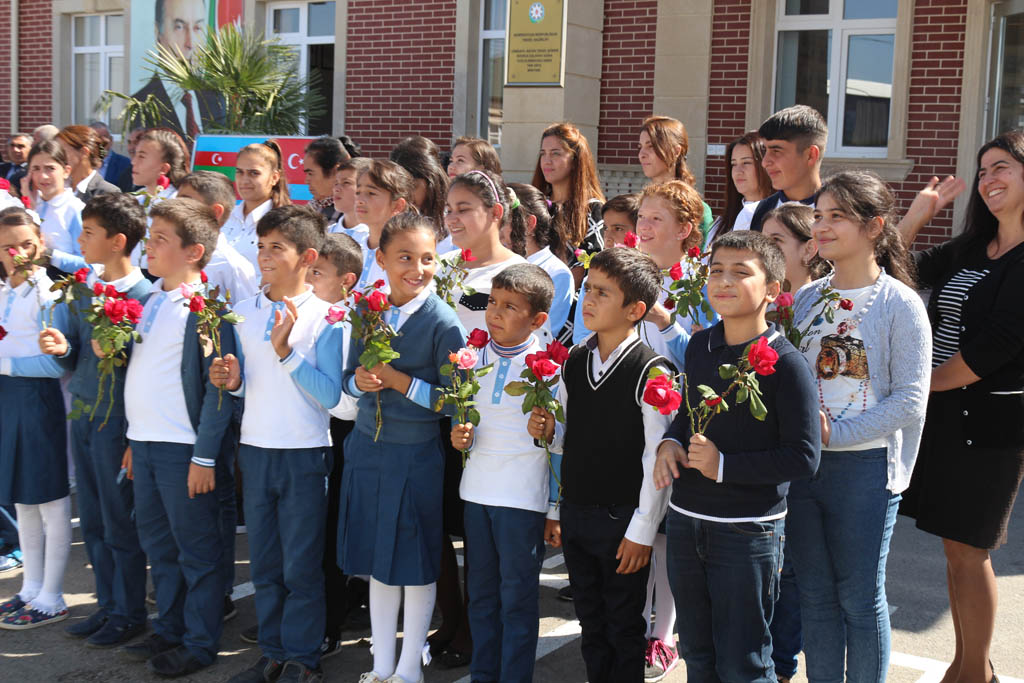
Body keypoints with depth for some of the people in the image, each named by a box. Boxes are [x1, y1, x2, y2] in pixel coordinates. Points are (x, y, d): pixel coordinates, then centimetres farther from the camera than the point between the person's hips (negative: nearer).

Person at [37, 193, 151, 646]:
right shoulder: (83, 287, 6)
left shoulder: (143, 295, -15)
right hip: (82, 412, 7)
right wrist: (61, 348, -8)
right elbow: (74, 355, 11)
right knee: (92, 522, 16)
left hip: (118, 420, -7)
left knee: (120, 523, 4)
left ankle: (129, 613, 19)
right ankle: (107, 605, 30)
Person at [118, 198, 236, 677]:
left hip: (182, 449, -8)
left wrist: (205, 457, -17)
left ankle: (199, 645, 16)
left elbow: (219, 388, -17)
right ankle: (167, 631, 32)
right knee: (157, 544, 18)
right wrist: (134, 440, 17)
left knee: (196, 550, 4)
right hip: (145, 442, 8)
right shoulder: (151, 300, 11)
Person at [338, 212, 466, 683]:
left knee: (417, 565, 8)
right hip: (368, 449, 5)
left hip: (418, 455, -5)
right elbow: (350, 378, 10)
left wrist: (400, 380, -19)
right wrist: (361, 381, -12)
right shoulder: (367, 311, 2)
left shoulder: (443, 322, -13)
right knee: (377, 561, 15)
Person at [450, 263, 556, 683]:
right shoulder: (474, 357, 5)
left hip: (523, 498, -5)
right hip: (476, 490, 5)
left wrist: (557, 509, -5)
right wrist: (460, 438, -2)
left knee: (517, 598, 2)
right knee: (481, 594, 15)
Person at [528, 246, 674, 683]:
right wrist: (548, 433, -5)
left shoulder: (651, 371, -14)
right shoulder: (573, 363, 6)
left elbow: (657, 458, -13)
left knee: (624, 628, 7)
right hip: (574, 515, 6)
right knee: (590, 624, 15)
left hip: (622, 519, -6)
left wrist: (641, 531, -13)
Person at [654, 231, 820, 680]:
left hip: (748, 533, -6)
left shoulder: (784, 364, -16)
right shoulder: (699, 346, 3)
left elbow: (803, 457, -17)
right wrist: (671, 443, -1)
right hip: (686, 522, 6)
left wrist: (723, 466, -19)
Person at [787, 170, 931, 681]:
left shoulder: (900, 304, -7)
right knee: (814, 594, 13)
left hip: (863, 466, -5)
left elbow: (910, 399, -13)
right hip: (801, 462, 5)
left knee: (860, 596, 5)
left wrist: (836, 433, -19)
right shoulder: (806, 298, 8)